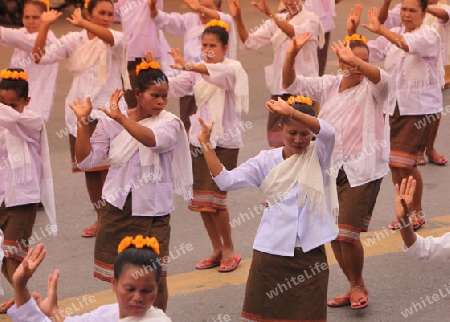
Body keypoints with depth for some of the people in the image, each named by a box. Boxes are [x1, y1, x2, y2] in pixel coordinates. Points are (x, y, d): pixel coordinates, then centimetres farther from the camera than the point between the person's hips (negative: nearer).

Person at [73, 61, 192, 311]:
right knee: (118, 273, 13)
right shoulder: (111, 123, -1)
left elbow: (152, 139, -31)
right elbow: (86, 161, -1)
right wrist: (83, 122, -11)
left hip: (153, 211, -2)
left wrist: (120, 117, -41)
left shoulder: (170, 123, -8)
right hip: (118, 208, 3)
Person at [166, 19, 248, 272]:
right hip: (200, 139, 6)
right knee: (201, 199, 7)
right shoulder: (198, 71, 10)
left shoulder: (233, 68, -8)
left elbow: (222, 73, -33)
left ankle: (229, 249, 8)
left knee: (215, 198, -11)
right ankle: (218, 250, 22)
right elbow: (173, 87, -2)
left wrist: (189, 66, -48)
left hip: (225, 141, -6)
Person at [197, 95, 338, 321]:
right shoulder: (267, 161, 4)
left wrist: (291, 111, -35)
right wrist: (206, 145, -13)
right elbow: (226, 181, -5)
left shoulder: (317, 156, 1)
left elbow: (328, 132, -22)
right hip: (271, 251, 1)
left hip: (310, 253, -1)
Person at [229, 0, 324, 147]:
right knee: (276, 141, 6)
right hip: (279, 88, 6)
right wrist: (238, 18, -10)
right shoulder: (276, 21, 13)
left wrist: (270, 13, -36)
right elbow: (250, 41, 4)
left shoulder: (311, 19, -4)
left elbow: (295, 33, -26)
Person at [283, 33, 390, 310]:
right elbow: (292, 84, -2)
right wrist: (291, 56, -21)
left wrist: (355, 61, -49)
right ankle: (356, 287, 30)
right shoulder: (330, 85, 6)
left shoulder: (371, 88, -8)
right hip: (330, 168, 6)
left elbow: (382, 78, -32)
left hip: (362, 170, -6)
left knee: (347, 235, -11)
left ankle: (358, 285, 15)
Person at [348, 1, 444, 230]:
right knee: (393, 163, 8)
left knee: (403, 162, -11)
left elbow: (409, 45, -31)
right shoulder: (392, 36, 9)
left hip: (420, 108, -6)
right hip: (394, 106, 6)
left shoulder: (430, 36, -10)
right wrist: (352, 33, -14)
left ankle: (417, 212, 9)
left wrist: (380, 30, -42)